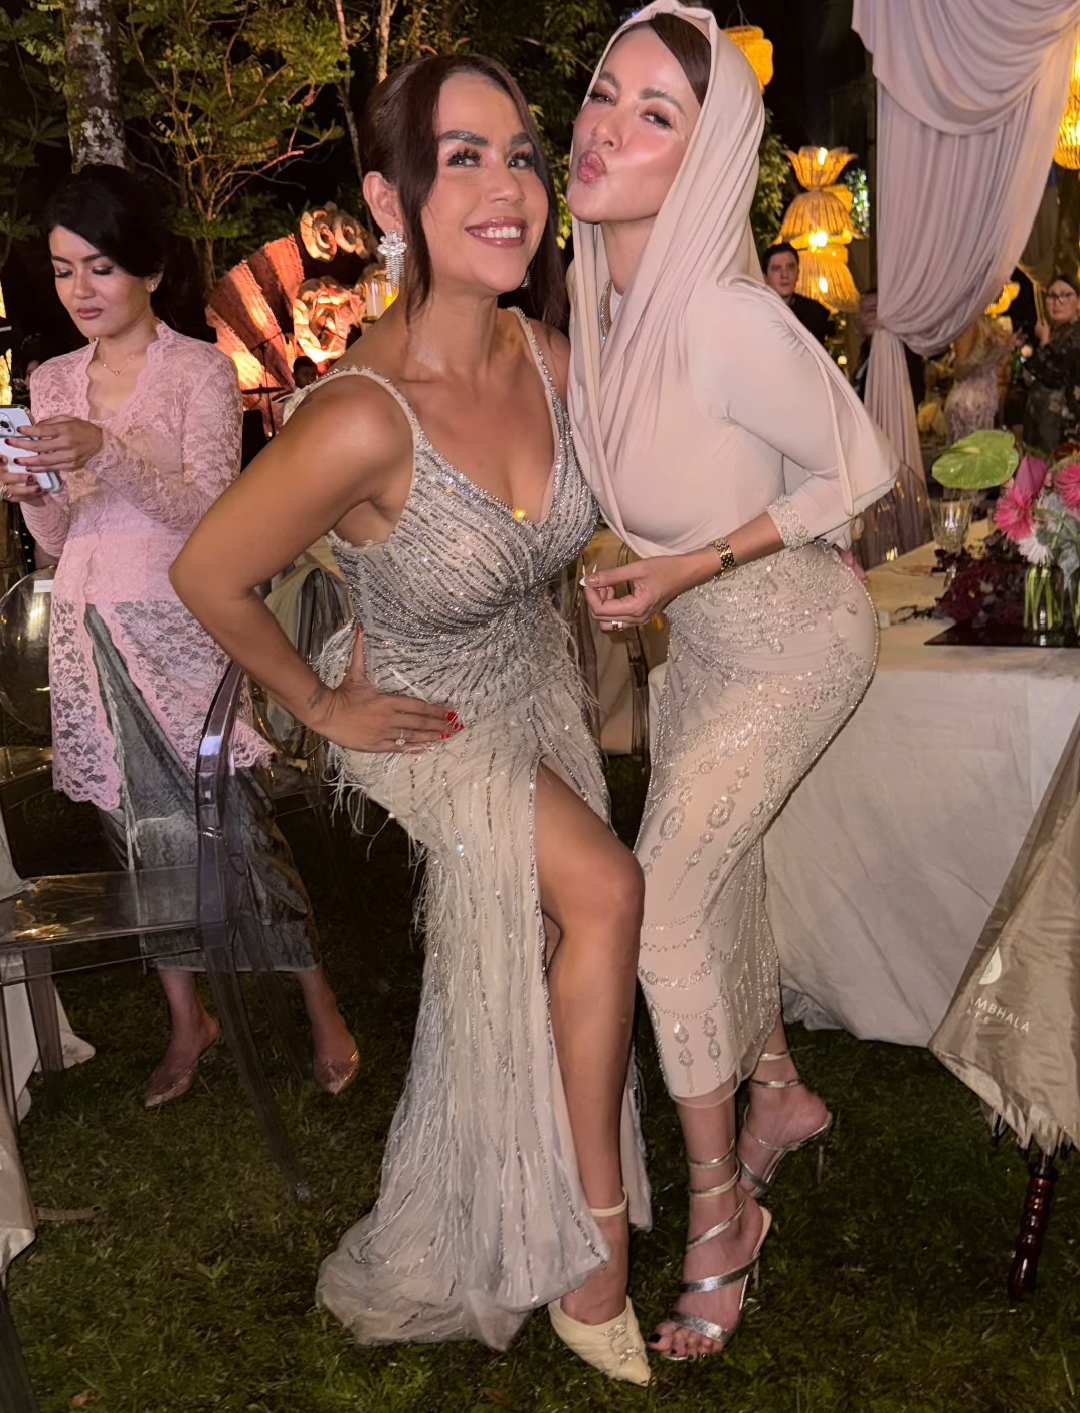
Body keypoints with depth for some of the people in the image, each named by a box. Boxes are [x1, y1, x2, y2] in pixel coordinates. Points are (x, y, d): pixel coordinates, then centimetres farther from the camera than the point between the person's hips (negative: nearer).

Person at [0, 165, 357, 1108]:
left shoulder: (201, 372, -4)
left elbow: (208, 510, -16)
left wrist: (107, 451, -30)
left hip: (179, 627, -5)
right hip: (90, 632, 5)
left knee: (235, 823, -4)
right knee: (143, 836, 9)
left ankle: (324, 1012, 10)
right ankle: (188, 1020, 24)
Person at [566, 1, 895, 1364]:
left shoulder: (725, 318, -33)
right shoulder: (601, 296, -9)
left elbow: (857, 467, -20)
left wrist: (692, 566, -21)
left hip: (792, 641, -8)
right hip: (704, 639, 8)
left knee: (659, 892, -10)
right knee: (713, 876, 18)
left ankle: (720, 1210, 9)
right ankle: (780, 1095, 43)